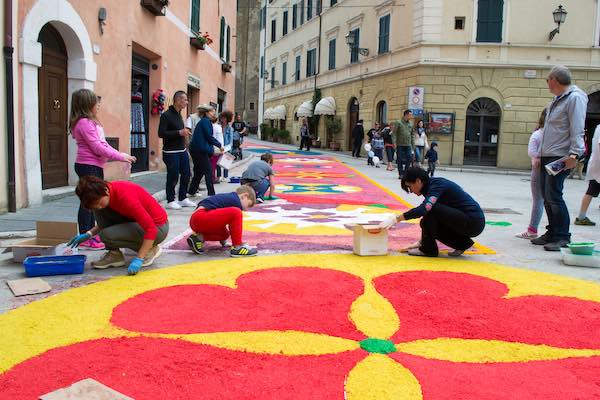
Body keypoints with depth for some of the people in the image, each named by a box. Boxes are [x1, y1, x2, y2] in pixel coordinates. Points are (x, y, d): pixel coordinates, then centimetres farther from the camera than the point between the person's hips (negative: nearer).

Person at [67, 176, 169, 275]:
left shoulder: (125, 196, -30)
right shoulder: (109, 192, -5)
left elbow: (151, 229, -31)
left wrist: (139, 259, -32)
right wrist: (89, 234, 5)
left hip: (158, 227, -8)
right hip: (141, 221, 9)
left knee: (107, 235, -20)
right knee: (100, 212, -3)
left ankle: (151, 249, -3)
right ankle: (115, 254, 3)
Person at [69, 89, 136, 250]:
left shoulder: (91, 122, 16)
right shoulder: (84, 123, -15)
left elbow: (103, 143, 16)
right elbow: (97, 147, -20)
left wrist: (120, 155, 4)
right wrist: (119, 157, -17)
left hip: (96, 166, 10)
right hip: (87, 165, -10)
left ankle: (91, 233, 24)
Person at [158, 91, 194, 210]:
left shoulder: (178, 114, 13)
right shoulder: (166, 115, -13)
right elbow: (161, 133, -19)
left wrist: (185, 132, 7)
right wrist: (179, 132, -21)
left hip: (182, 150, 8)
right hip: (171, 152, -8)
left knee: (186, 174, 11)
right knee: (173, 177, -1)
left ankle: (183, 198, 24)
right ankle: (170, 201, 12)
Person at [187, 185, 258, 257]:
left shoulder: (227, 197, 26)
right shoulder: (236, 201, -2)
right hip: (201, 217, -11)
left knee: (225, 234, 26)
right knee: (236, 212, -19)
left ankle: (199, 238, 10)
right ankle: (237, 247, -14)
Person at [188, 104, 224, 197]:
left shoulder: (202, 121, 20)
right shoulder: (206, 121, -9)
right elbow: (209, 136, -14)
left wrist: (212, 150, 17)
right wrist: (219, 145, -5)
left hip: (195, 149, 9)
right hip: (201, 150, -9)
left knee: (198, 171, 16)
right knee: (208, 171, -5)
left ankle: (192, 191, 21)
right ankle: (211, 193, -4)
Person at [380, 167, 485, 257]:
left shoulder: (437, 185, -17)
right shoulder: (431, 187, 10)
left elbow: (424, 208, -33)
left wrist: (396, 219, -33)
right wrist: (422, 241, 17)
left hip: (474, 222, -9)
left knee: (432, 208, -20)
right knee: (428, 223, 8)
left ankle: (428, 249, -8)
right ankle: (462, 243, 10)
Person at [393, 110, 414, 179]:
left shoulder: (410, 124, 12)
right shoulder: (398, 123, -2)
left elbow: (412, 135, 17)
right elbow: (394, 133, -5)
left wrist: (413, 144, 12)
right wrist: (394, 143, -13)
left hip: (408, 145, 4)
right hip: (400, 145, -4)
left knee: (409, 159, -4)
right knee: (400, 160, 1)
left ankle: (405, 172, 8)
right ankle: (401, 174, 9)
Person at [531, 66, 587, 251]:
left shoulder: (575, 98, -8)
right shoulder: (557, 100, 20)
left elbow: (577, 130, -17)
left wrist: (574, 154, -24)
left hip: (561, 158, -9)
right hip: (547, 157, 9)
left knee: (553, 196, -13)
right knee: (547, 197, 10)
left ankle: (562, 237, -6)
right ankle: (552, 233, 19)